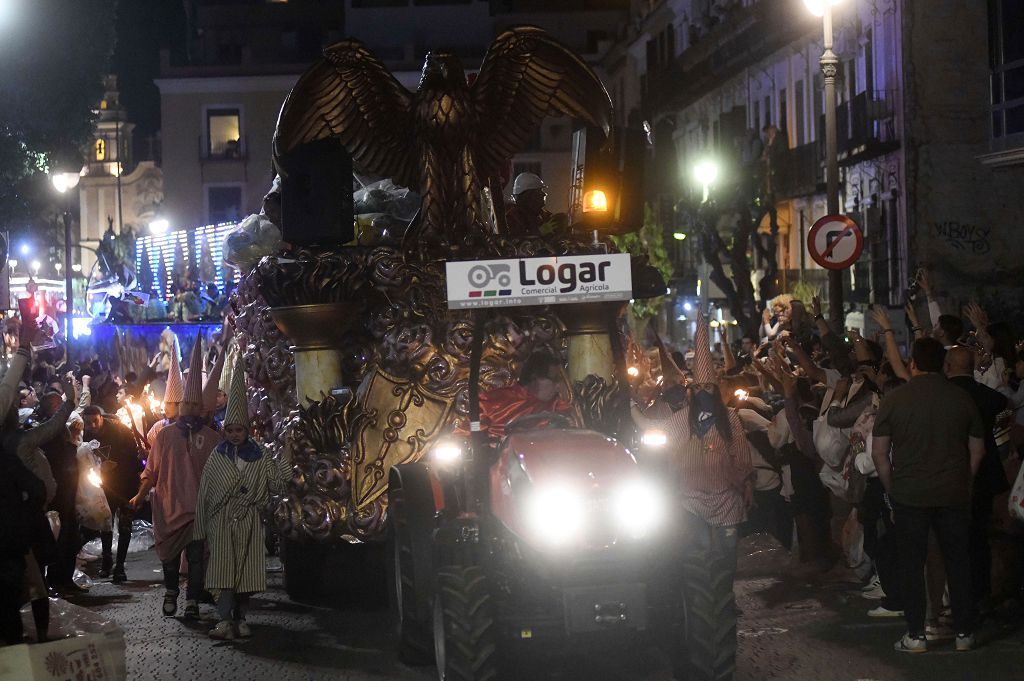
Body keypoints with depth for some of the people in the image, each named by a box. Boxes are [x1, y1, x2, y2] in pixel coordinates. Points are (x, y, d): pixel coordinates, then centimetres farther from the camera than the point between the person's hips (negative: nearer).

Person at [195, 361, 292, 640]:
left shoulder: (259, 457, 6)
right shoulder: (217, 456, 5)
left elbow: (276, 485, 2)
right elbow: (205, 492, 6)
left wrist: (285, 459, -9)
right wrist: (202, 526, 4)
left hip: (249, 522, 1)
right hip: (223, 520, -1)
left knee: (247, 570, 2)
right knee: (224, 570, -10)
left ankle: (240, 619, 14)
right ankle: (225, 620, -13)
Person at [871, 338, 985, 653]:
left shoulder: (894, 399, -4)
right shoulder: (962, 398, 1)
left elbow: (879, 452, -3)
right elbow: (977, 449, 6)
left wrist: (893, 489, 7)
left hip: (909, 494, -2)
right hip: (954, 494, 2)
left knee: (912, 564, 5)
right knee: (958, 562, 10)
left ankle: (916, 636, 6)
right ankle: (964, 633, 15)